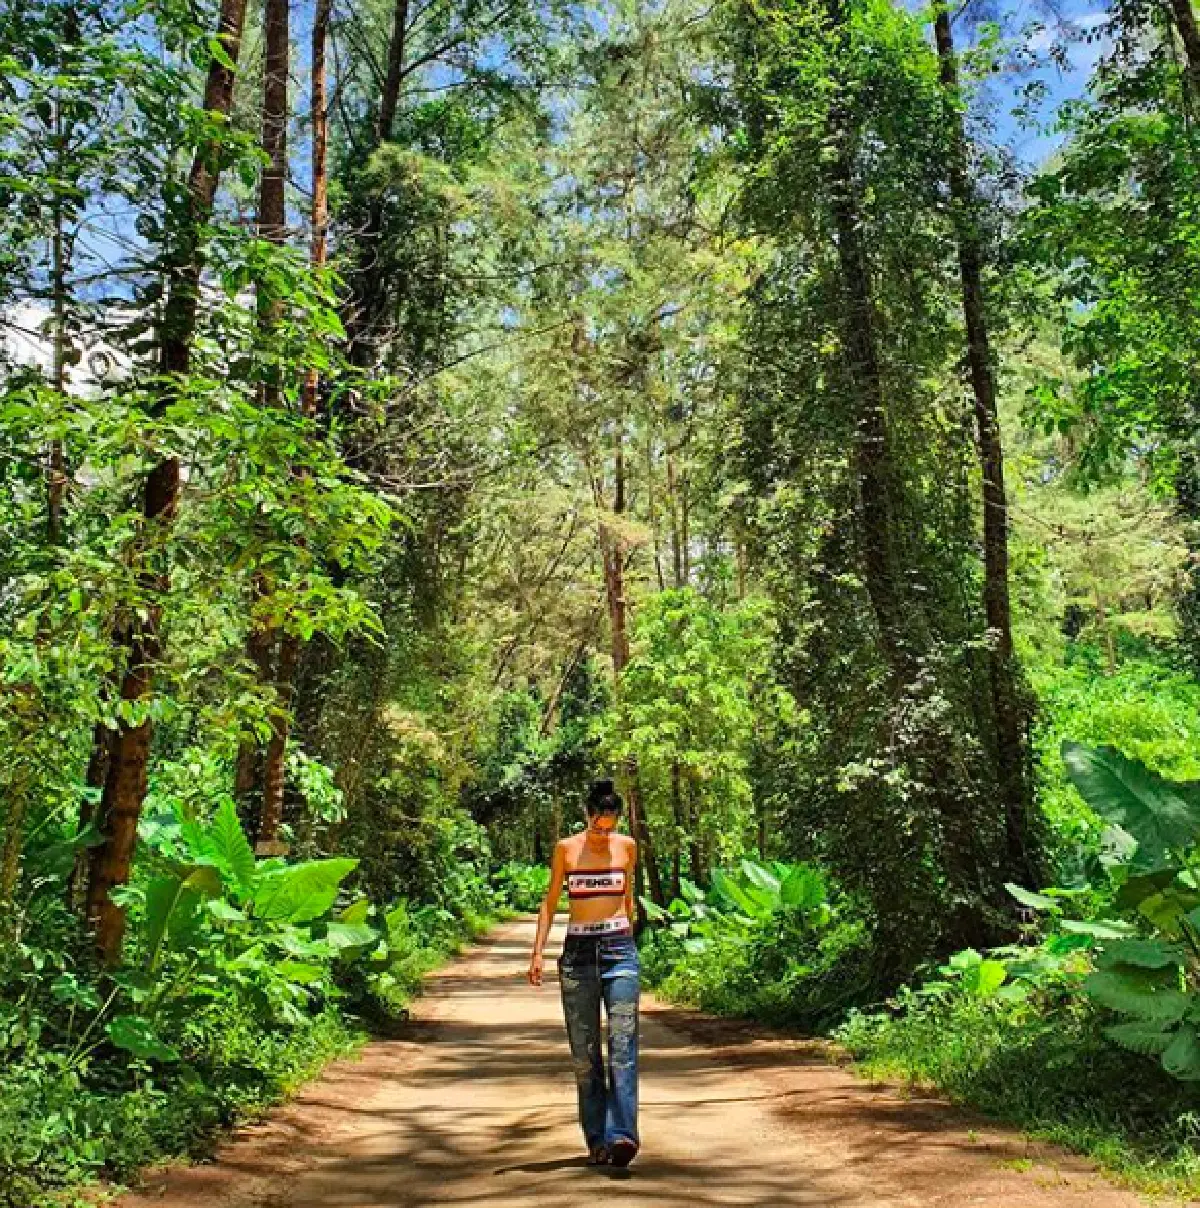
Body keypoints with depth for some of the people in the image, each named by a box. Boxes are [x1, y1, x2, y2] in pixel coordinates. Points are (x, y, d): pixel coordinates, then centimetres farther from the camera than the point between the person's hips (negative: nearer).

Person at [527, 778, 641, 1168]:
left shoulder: (627, 846, 4)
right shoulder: (566, 848, 0)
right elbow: (550, 901, 7)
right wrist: (538, 951, -1)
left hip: (619, 950, 0)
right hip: (577, 953, 0)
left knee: (622, 1043, -13)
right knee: (584, 1052, 3)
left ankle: (621, 1135, -18)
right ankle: (596, 1141, 11)